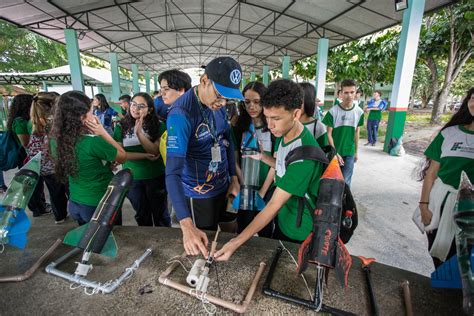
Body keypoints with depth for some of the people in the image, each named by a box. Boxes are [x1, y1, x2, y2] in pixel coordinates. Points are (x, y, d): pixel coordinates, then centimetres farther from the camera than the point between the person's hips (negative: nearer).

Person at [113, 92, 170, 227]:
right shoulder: (121, 126, -3)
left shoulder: (158, 126, -10)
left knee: (160, 214, 14)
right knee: (141, 216, 21)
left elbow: (155, 151, -18)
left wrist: (139, 133, -28)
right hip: (131, 178, 3)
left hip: (155, 177, -2)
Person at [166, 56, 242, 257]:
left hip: (223, 187, 6)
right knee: (204, 251, 17)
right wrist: (186, 225, -41)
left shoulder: (217, 104, -4)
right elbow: (173, 172, -32)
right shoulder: (181, 114, -27)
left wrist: (233, 178, 4)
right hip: (199, 195, -6)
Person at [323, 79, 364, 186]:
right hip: (334, 153, -2)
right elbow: (329, 134, -10)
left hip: (350, 154, 3)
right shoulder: (333, 111, -12)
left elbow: (357, 132, 8)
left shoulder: (359, 112, -1)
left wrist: (356, 152, 12)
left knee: (345, 182, 8)